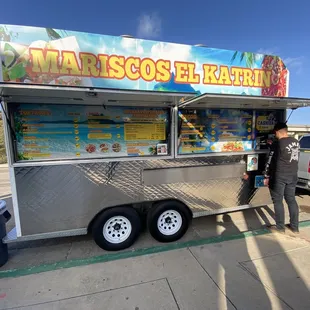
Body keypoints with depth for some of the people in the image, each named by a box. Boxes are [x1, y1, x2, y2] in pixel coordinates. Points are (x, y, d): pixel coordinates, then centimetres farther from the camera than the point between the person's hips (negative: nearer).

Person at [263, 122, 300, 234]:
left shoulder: (277, 144, -16)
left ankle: (280, 227, 14)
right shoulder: (296, 142, 6)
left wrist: (267, 176, -6)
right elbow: (294, 158, 18)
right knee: (291, 200, 15)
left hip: (279, 176, -7)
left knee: (277, 201, 4)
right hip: (293, 176, 7)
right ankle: (294, 226, 25)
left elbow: (270, 162, -14)